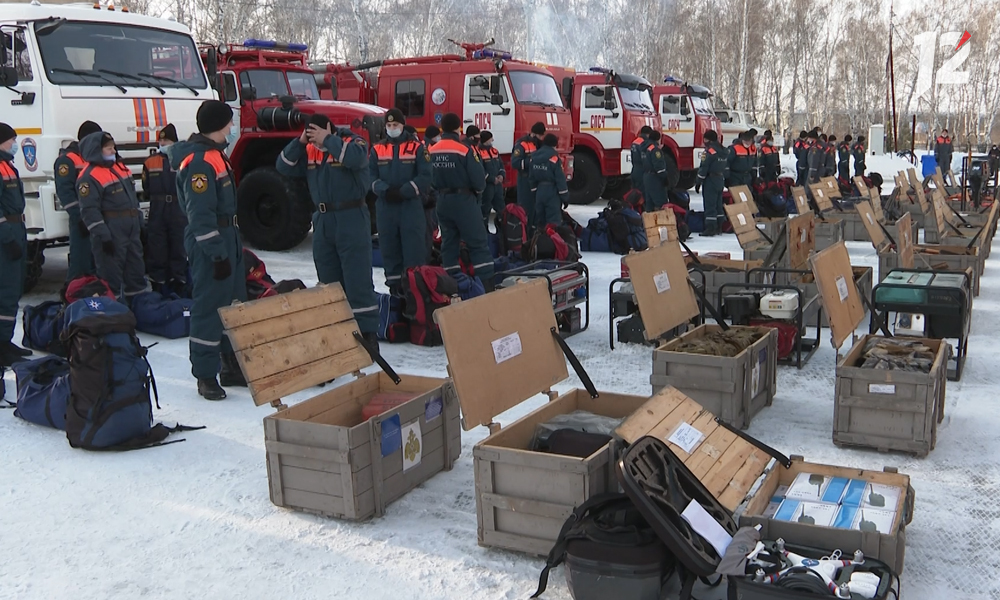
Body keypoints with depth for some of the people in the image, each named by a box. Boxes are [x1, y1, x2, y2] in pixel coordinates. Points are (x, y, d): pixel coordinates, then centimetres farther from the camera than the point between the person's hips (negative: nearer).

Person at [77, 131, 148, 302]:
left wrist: (139, 220, 20)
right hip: (111, 232, -9)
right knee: (111, 270, -4)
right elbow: (89, 210, -19)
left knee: (136, 266, 17)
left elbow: (132, 196, 22)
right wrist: (102, 235, -22)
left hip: (131, 228, 9)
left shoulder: (119, 167, 14)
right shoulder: (89, 176, -14)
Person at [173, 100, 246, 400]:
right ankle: (206, 375, 5)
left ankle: (232, 366, 26)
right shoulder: (198, 161, -19)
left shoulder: (215, 153, 13)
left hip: (228, 239, 11)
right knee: (209, 308, -4)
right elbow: (200, 215, -22)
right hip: (210, 244, -11)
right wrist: (217, 255, -22)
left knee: (235, 305, 15)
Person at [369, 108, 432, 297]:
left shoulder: (417, 148, 2)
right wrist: (385, 190, -16)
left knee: (414, 246, -5)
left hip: (411, 204, -3)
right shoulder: (377, 150, 10)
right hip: (385, 206, 3)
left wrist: (403, 191, -16)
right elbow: (371, 176, 3)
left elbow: (425, 177, -6)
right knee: (389, 247, 7)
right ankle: (394, 284, 16)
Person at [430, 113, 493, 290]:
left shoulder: (431, 152, 2)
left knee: (449, 242, 13)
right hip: (463, 200, -5)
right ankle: (487, 285, -5)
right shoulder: (464, 150, -14)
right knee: (478, 243, -1)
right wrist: (477, 189, 7)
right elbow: (479, 180, -14)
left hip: (442, 201, 5)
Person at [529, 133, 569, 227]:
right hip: (552, 191, -7)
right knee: (554, 220, -7)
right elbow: (560, 177, -15)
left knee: (540, 219, 15)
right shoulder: (553, 156, -14)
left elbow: (532, 176, 12)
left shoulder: (534, 155, 7)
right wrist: (564, 195, -10)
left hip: (539, 191, 7)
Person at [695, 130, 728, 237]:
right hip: (721, 180, 9)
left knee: (710, 205, -7)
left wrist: (698, 182, -12)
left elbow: (704, 168, -16)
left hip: (710, 180, -9)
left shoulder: (710, 151, -15)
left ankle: (710, 228, -9)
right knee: (718, 204, 13)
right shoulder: (724, 151, 12)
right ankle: (718, 227, 17)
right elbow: (727, 167, 16)